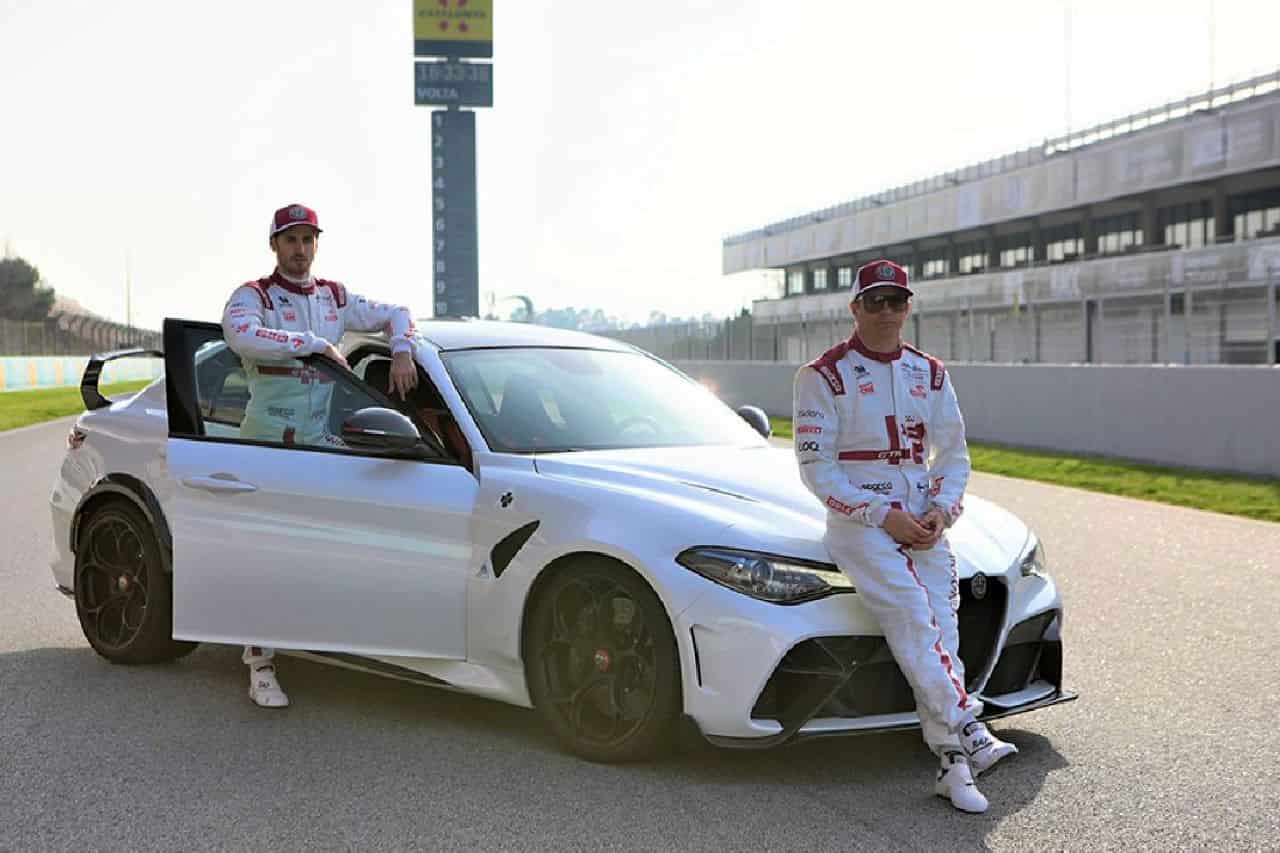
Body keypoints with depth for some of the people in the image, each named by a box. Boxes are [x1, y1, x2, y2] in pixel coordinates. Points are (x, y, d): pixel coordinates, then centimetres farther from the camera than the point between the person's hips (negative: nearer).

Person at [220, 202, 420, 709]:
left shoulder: (335, 298, 13)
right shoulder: (253, 296, -2)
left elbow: (394, 315, 22)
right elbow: (240, 334, -25)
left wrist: (402, 352, 0)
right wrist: (316, 343, -22)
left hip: (321, 438, 5)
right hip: (268, 439, -5)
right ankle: (261, 665, 0)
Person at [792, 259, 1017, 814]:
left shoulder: (930, 374, 15)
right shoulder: (824, 376, -1)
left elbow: (953, 452, 17)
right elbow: (815, 465, -6)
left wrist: (942, 509, -3)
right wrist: (881, 515, -14)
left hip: (924, 521, 5)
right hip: (859, 520, -5)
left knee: (941, 627, -8)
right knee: (912, 613, -25)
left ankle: (952, 764, -8)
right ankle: (968, 733, -26)